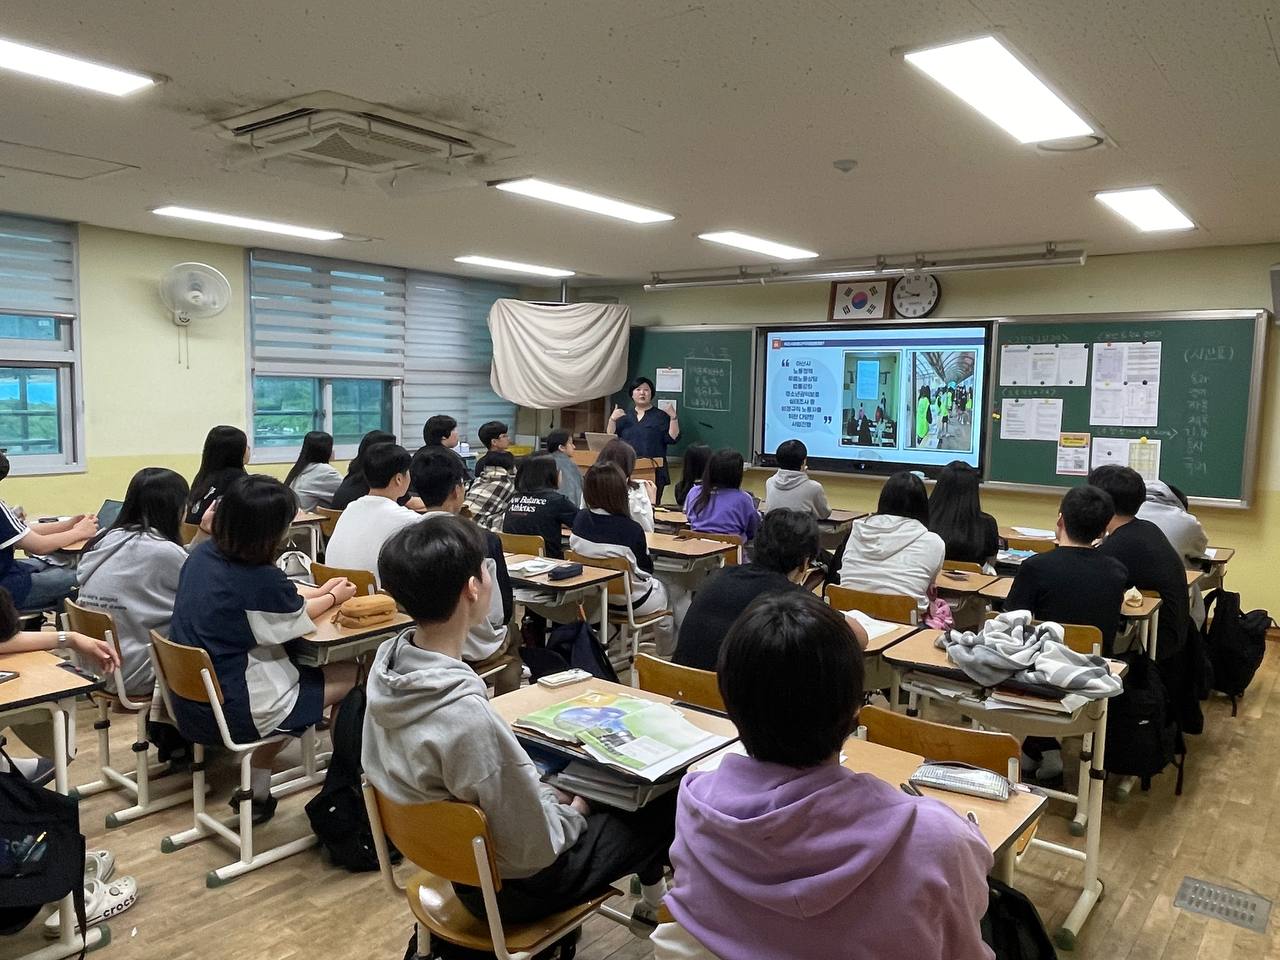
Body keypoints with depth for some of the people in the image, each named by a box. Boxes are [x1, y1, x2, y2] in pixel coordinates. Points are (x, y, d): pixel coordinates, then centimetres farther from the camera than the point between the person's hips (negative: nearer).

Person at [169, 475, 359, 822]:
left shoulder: (202, 555, -3)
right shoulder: (261, 580, -25)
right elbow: (298, 617, -3)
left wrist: (320, 590, 19)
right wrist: (334, 597, 15)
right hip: (231, 712, -8)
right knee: (350, 674, 6)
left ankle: (258, 791, 27)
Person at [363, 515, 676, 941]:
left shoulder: (386, 661, -12)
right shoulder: (468, 718, -39)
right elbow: (534, 848, -27)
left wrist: (550, 792, 5)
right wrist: (573, 813, -7)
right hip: (508, 884, -7)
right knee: (663, 805, 10)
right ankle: (653, 896, 41)